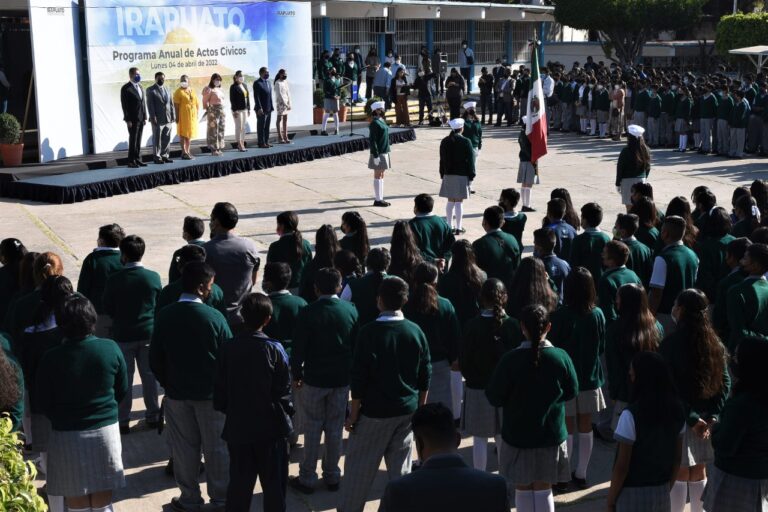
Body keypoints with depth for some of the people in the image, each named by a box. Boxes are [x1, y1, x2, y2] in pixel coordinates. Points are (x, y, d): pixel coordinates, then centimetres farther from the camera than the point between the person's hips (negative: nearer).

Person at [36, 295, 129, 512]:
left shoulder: (50, 358, -15)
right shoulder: (110, 349, -11)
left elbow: (44, 404, -5)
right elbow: (123, 390, 1)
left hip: (66, 435, -1)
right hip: (105, 430, 2)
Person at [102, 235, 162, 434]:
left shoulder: (114, 280, -15)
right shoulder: (154, 277, -9)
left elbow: (107, 308, -6)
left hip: (123, 335, -2)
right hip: (148, 333, 2)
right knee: (149, 375, 14)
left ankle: (123, 420, 13)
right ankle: (152, 415, 23)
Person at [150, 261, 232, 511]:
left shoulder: (164, 316, -8)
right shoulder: (214, 317, -16)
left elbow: (155, 359, -2)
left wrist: (168, 384, 12)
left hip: (176, 394, 2)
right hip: (211, 393, -2)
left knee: (184, 448, 14)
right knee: (216, 448, 12)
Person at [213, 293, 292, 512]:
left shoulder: (226, 349, -8)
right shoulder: (274, 349, -14)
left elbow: (219, 390, -1)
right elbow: (283, 391, -10)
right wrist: (284, 413, 9)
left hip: (238, 427, 2)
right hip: (270, 428, -2)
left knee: (239, 484, 13)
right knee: (274, 485, 12)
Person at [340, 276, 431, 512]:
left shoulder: (369, 332, -14)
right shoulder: (416, 331, -2)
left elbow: (358, 379, -13)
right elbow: (425, 377, 4)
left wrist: (353, 415, -4)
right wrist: (420, 409, 16)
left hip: (375, 413, -4)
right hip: (407, 412, 4)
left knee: (359, 469, 9)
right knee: (401, 470, 12)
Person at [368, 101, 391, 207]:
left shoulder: (382, 121, 13)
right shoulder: (374, 123, -15)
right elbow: (372, 140, -19)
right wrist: (376, 155, -22)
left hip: (384, 152, 9)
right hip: (378, 153, -9)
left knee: (381, 175, 13)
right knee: (378, 176, -3)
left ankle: (380, 198, 19)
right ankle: (377, 199, 2)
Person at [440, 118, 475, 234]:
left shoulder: (445, 142, 5)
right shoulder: (466, 142, -10)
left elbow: (442, 159, 11)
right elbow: (470, 159, -7)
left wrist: (443, 174, 18)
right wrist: (471, 175, 0)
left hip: (448, 175, 4)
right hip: (462, 175, -4)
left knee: (450, 201, 12)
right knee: (459, 202, -2)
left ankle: (449, 226, 16)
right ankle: (458, 228, 1)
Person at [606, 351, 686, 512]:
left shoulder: (631, 415, -22)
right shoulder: (677, 411, -3)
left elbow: (622, 466, -17)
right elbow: (677, 458, 6)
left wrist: (611, 498, -5)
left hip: (633, 493, -5)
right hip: (662, 492, 6)